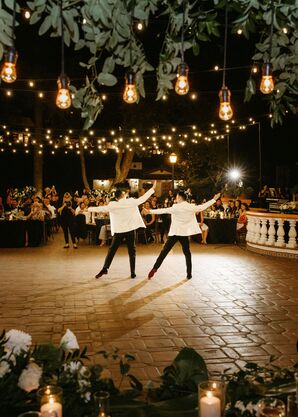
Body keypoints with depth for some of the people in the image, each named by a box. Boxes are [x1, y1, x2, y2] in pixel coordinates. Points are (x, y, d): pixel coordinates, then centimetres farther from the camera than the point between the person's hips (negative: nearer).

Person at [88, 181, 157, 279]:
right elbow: (142, 198, -3)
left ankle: (105, 269, 3)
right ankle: (133, 273, 7)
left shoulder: (113, 205, -6)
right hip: (130, 230, 0)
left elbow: (102, 208, -5)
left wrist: (88, 209, 8)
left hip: (118, 231, 0)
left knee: (112, 250, 10)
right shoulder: (131, 202, -6)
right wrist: (153, 188, 3)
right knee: (132, 251, 8)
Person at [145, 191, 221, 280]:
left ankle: (154, 269, -2)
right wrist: (214, 199, 15)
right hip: (184, 233, 2)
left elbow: (163, 210, -12)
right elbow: (203, 207, 5)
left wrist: (150, 211, -8)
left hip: (174, 232, -2)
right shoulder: (191, 207, -2)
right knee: (187, 253, 12)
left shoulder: (175, 207, -9)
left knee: (164, 251, 2)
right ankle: (189, 274, 10)